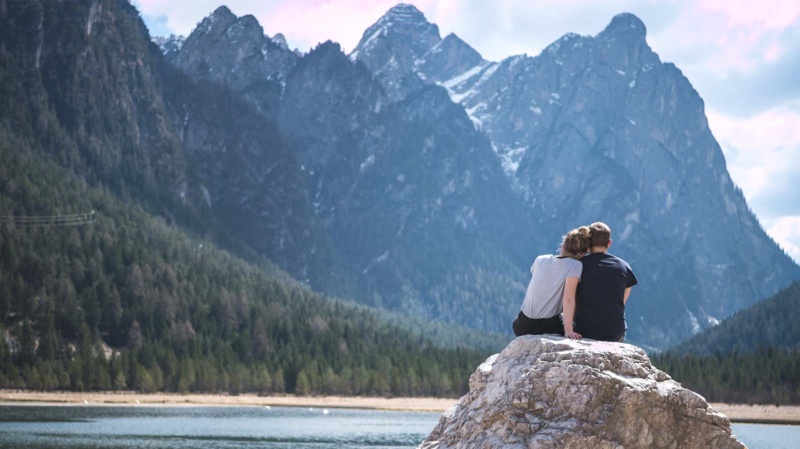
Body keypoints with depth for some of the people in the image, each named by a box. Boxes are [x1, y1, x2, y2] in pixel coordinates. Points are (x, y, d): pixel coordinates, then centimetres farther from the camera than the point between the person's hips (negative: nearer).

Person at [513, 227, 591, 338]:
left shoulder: (540, 260, 5)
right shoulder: (575, 266, -11)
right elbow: (568, 299, -21)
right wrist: (569, 330, -24)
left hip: (524, 326, 4)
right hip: (549, 327, -4)